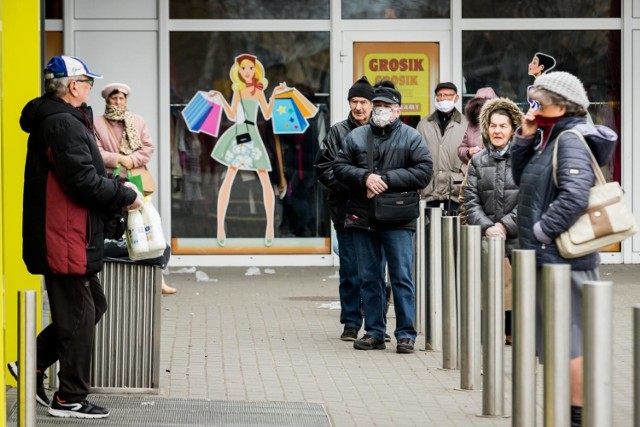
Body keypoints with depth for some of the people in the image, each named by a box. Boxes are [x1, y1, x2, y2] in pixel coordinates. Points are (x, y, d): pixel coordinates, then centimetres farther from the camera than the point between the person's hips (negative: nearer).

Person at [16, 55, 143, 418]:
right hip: (65, 239, -11)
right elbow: (84, 182, -23)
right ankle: (71, 399, 9)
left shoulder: (59, 120, 16)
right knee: (79, 315, -1)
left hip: (69, 236, 11)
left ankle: (33, 365, 20)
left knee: (93, 306, 18)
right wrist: (126, 196, -10)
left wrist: (118, 185, 8)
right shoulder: (64, 124, -18)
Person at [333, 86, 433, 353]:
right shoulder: (356, 136, 11)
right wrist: (365, 177, -12)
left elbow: (424, 171, -7)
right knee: (368, 278, 8)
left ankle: (405, 334, 0)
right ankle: (374, 333, 16)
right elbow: (339, 166, 6)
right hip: (363, 218, 3)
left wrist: (387, 179, -14)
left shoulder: (411, 138, 2)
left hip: (398, 220, -3)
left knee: (402, 277, -4)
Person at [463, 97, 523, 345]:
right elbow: (471, 200, 7)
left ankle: (513, 331, 1)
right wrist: (486, 227, -7)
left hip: (518, 238, -3)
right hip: (487, 239, 3)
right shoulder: (478, 161, 14)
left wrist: (505, 226, -10)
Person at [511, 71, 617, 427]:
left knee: (570, 341, -5)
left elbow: (574, 197, -26)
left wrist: (540, 230, -19)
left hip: (565, 257, -10)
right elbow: (522, 178, 20)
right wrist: (525, 139, 8)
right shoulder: (553, 138, 15)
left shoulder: (571, 141, -15)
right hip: (552, 256, 10)